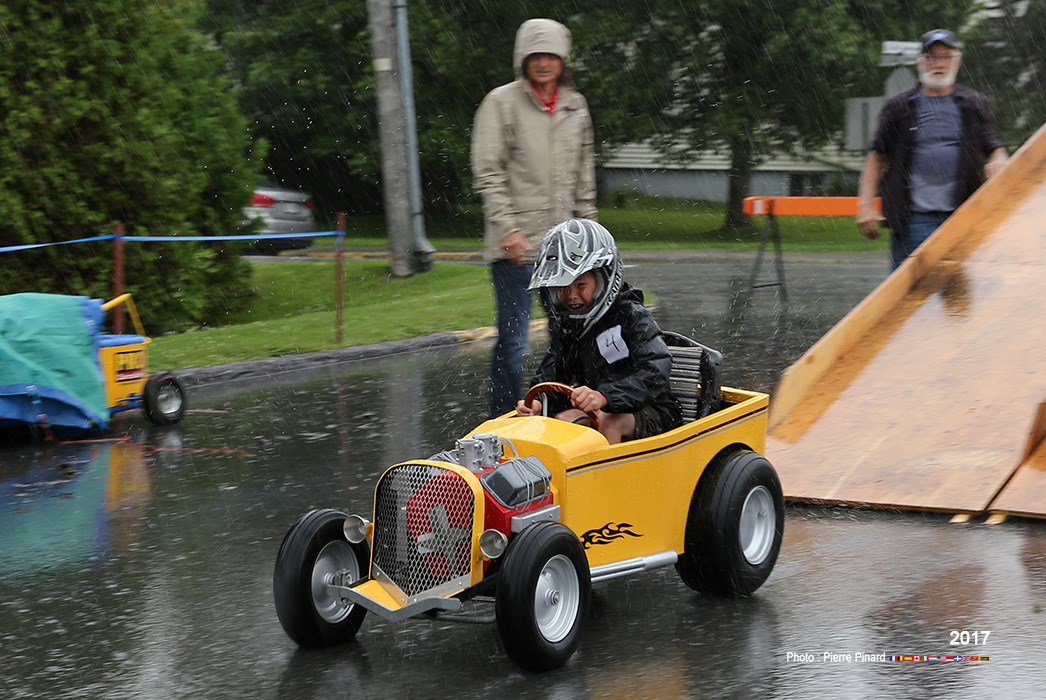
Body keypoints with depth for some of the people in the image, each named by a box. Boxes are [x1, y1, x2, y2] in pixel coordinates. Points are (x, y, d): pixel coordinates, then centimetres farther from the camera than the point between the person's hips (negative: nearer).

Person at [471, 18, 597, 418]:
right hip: (516, 246, -5)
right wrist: (508, 228, -16)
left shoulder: (576, 106, 14)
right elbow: (488, 173, -8)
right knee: (513, 342, -7)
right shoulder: (502, 103, -3)